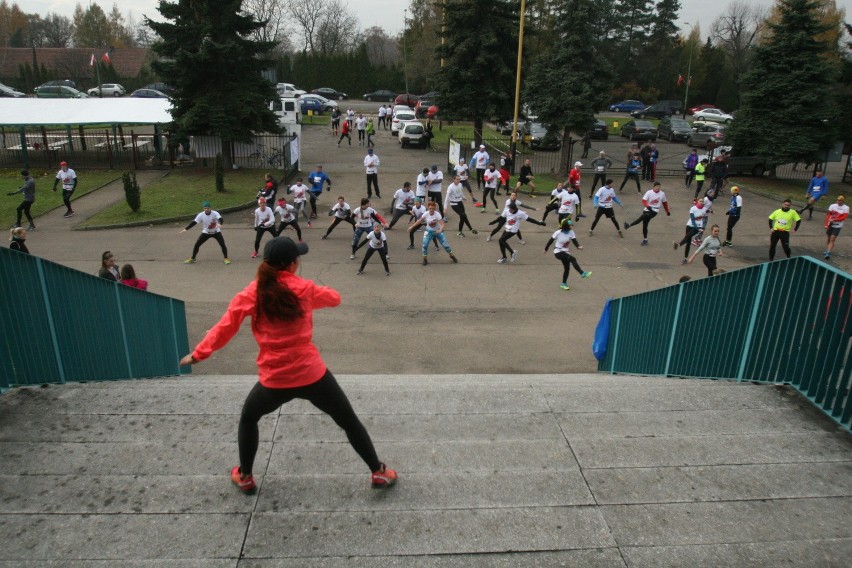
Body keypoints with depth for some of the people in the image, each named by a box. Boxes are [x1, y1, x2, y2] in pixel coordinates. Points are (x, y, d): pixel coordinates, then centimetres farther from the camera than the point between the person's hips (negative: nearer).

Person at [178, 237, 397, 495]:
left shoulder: (251, 293, -4)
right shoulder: (305, 288, -3)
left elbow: (226, 326, -4)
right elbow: (335, 298, 15)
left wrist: (198, 354, 6)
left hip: (274, 380, 1)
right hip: (312, 375, 0)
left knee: (248, 418, 32)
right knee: (349, 421, 18)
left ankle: (245, 477, 41)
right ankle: (378, 472, 26)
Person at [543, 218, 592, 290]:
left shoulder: (571, 232, -6)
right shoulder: (558, 233, -17)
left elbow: (574, 241, -13)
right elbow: (551, 240, -6)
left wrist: (578, 246, -33)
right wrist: (546, 249, 2)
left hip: (566, 252, 6)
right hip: (558, 252, -6)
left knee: (567, 268, 8)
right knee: (572, 259, -25)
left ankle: (564, 283, 26)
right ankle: (582, 273, -21)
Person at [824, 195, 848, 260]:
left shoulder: (846, 208, -5)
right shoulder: (832, 206, 1)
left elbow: (844, 217, -13)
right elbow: (828, 215, -1)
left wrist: (834, 220, -21)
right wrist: (826, 224, -8)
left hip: (837, 226, -3)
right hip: (830, 225, 3)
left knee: (832, 239, -8)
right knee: (828, 238, 10)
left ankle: (828, 253, -10)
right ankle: (827, 251, 24)